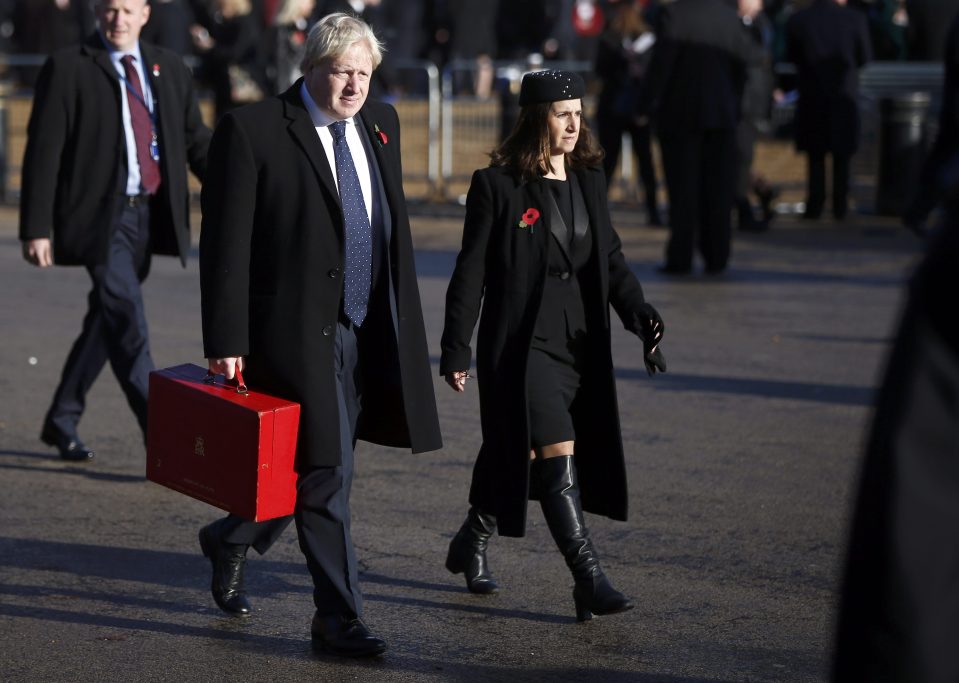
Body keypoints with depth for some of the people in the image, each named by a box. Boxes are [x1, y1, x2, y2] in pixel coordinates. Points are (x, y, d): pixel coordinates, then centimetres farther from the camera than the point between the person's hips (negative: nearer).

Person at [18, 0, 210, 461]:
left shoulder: (169, 69, 10)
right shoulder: (68, 68, -5)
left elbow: (196, 140, 14)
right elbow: (43, 152, -7)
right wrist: (36, 228, -12)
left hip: (149, 215, 6)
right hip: (101, 215, -5)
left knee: (108, 320, 14)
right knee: (126, 321, -10)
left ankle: (62, 420, 29)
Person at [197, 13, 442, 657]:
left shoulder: (381, 123, 11)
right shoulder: (251, 130, -9)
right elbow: (226, 243, -11)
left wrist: (402, 320, 15)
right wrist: (226, 342, -14)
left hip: (367, 333, 7)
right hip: (296, 331, -7)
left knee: (318, 468, 15)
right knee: (326, 472, -3)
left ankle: (230, 540, 40)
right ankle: (339, 616, 8)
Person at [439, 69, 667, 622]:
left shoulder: (589, 180, 10)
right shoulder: (498, 186, -7)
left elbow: (610, 257, 14)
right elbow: (472, 272, -5)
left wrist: (638, 311, -3)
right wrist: (456, 349, -7)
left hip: (580, 344, 6)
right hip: (522, 343, -6)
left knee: (512, 453, 15)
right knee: (556, 456, -13)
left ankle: (472, 544, 37)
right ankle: (589, 579, -13)